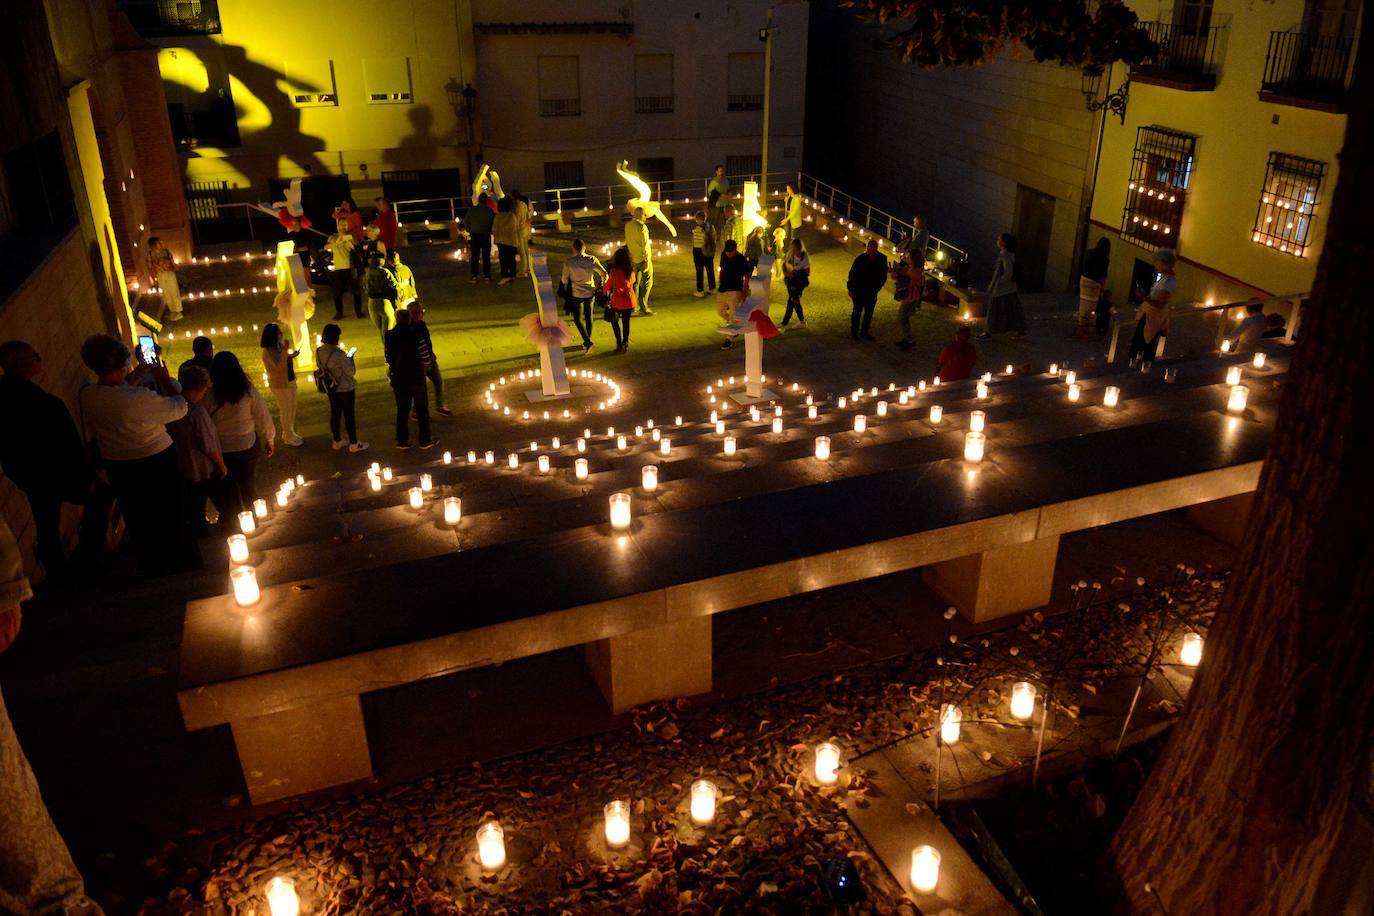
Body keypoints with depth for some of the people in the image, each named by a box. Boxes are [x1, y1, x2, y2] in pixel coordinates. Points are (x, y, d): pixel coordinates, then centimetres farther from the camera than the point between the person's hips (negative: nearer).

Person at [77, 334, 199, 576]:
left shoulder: (85, 397, -16)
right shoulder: (140, 397, -34)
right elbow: (179, 407, -18)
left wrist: (131, 378, 7)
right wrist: (165, 380, -6)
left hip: (117, 467, 5)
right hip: (156, 463, -5)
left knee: (139, 522, 24)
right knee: (173, 519, 17)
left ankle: (153, 570, 42)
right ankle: (185, 565, 34)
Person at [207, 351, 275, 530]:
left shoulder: (209, 394, -15)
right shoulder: (248, 390, -11)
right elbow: (262, 418, -5)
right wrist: (270, 440, 9)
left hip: (221, 450, -2)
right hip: (248, 446, 2)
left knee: (225, 491, 15)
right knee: (248, 486, 20)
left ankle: (230, 524, 24)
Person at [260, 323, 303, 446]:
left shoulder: (280, 346, 3)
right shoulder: (268, 352, -22)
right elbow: (279, 366, -32)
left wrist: (292, 355, -3)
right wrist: (285, 351, -33)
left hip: (290, 381, 8)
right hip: (280, 385, -8)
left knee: (292, 409, 18)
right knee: (286, 411, 4)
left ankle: (288, 433, 34)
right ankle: (288, 437, 18)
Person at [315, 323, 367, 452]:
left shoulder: (319, 351, -7)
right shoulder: (338, 353, -28)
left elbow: (320, 368, 8)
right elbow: (351, 371, -23)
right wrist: (350, 358, -6)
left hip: (330, 387, 7)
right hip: (345, 388, -6)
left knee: (335, 413, 18)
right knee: (349, 415, 7)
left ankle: (337, 442, 30)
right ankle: (354, 444, 18)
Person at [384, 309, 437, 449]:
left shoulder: (389, 335, -7)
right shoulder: (415, 334, -17)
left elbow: (389, 359, -1)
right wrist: (422, 364, 8)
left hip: (398, 378, 3)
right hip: (416, 377, -3)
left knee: (402, 410, 15)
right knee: (422, 409, 12)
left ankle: (402, 440, 21)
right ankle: (425, 440, 19)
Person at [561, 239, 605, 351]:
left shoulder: (569, 263, -15)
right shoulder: (592, 259, -9)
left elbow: (564, 280, -5)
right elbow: (604, 274, -5)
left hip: (577, 294, -3)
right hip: (590, 292, 3)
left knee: (578, 319, 9)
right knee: (588, 317, 18)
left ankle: (588, 342, -7)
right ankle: (586, 342, 31)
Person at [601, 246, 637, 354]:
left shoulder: (614, 270, -17)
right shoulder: (631, 269, -4)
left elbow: (608, 285, -7)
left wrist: (603, 289, 14)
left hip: (617, 302, -4)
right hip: (629, 301, 4)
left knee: (614, 321, 15)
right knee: (626, 322, 15)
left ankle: (619, 343, 8)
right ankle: (625, 345, 21)